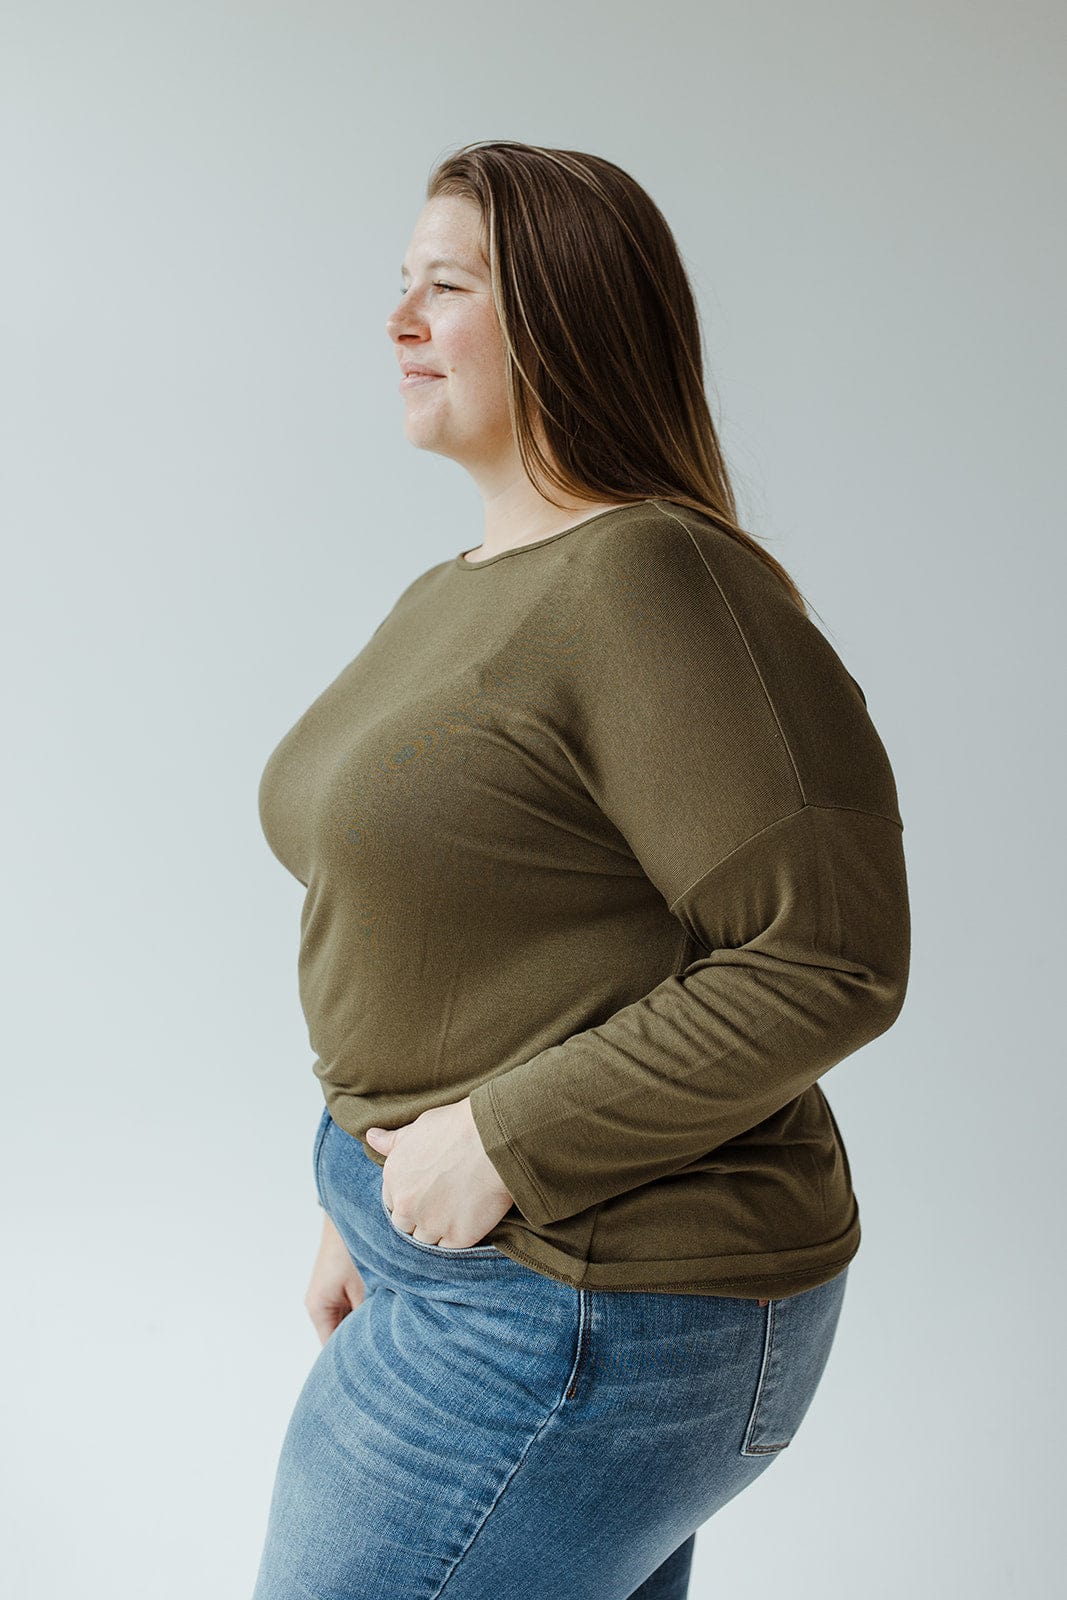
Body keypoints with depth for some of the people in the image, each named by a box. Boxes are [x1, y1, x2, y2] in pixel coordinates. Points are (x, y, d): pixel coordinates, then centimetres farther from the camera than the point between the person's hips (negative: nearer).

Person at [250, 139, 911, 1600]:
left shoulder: (649, 578, -20)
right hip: (452, 1230, 9)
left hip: (569, 1304, -9)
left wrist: (503, 1141, -21)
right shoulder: (453, 597, 10)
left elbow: (828, 959, -25)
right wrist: (366, 1202, 17)